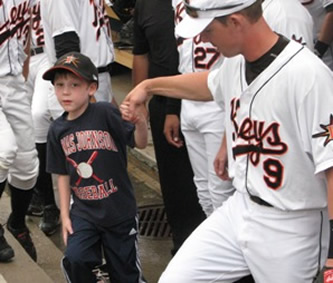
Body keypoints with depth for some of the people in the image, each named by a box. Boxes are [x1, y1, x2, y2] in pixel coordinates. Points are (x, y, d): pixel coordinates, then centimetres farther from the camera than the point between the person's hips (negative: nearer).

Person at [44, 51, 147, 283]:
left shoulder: (105, 113, -14)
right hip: (84, 211, 3)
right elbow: (63, 175, 8)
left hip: (119, 208, -3)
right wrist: (64, 215, 6)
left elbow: (140, 143, -18)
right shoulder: (58, 129, 0)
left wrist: (140, 122, -39)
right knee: (75, 260, -16)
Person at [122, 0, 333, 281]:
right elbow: (210, 84, 27)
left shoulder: (308, 75, -25)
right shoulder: (236, 62, 1)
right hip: (238, 211, 7)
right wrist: (150, 85, 38)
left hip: (288, 230, -7)